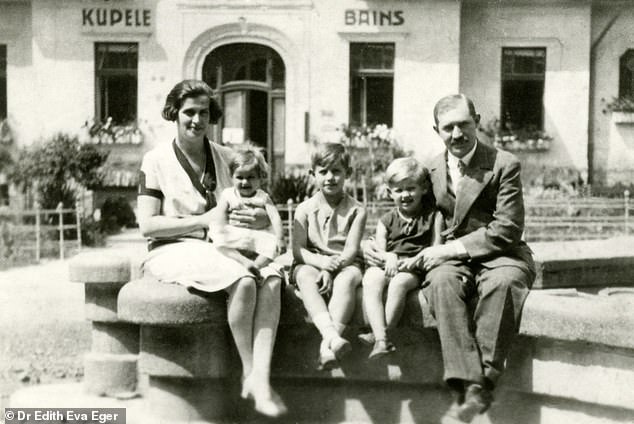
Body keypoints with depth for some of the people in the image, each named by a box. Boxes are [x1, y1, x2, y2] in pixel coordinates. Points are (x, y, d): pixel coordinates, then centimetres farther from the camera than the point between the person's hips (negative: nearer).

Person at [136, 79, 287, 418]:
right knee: (243, 282, -33)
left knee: (272, 280, -28)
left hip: (220, 249, 4)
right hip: (173, 250, -4)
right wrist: (204, 221, -14)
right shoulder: (157, 160, 2)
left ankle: (261, 378, -35)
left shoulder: (225, 158, 15)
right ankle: (249, 373, -17)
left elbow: (264, 207, 16)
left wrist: (262, 219, -10)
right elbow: (147, 225, -7)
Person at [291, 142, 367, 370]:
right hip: (311, 263, 1)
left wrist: (332, 268, -24)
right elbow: (298, 250, -3)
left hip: (345, 264, -1)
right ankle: (332, 335, -54)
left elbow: (351, 249, -7)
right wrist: (321, 261, -23)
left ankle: (327, 344, -47)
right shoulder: (305, 209, 5)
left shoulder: (356, 210, 3)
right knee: (304, 276, -34)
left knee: (348, 278, -36)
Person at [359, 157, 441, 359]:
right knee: (371, 281, -31)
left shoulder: (432, 215, 9)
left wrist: (414, 260, -17)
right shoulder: (387, 220, 17)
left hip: (414, 268, -3)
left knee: (399, 282, -37)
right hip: (386, 265, 3)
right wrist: (389, 257, -15)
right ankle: (382, 340, -42)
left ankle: (380, 333, -29)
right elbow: (379, 249, 9)